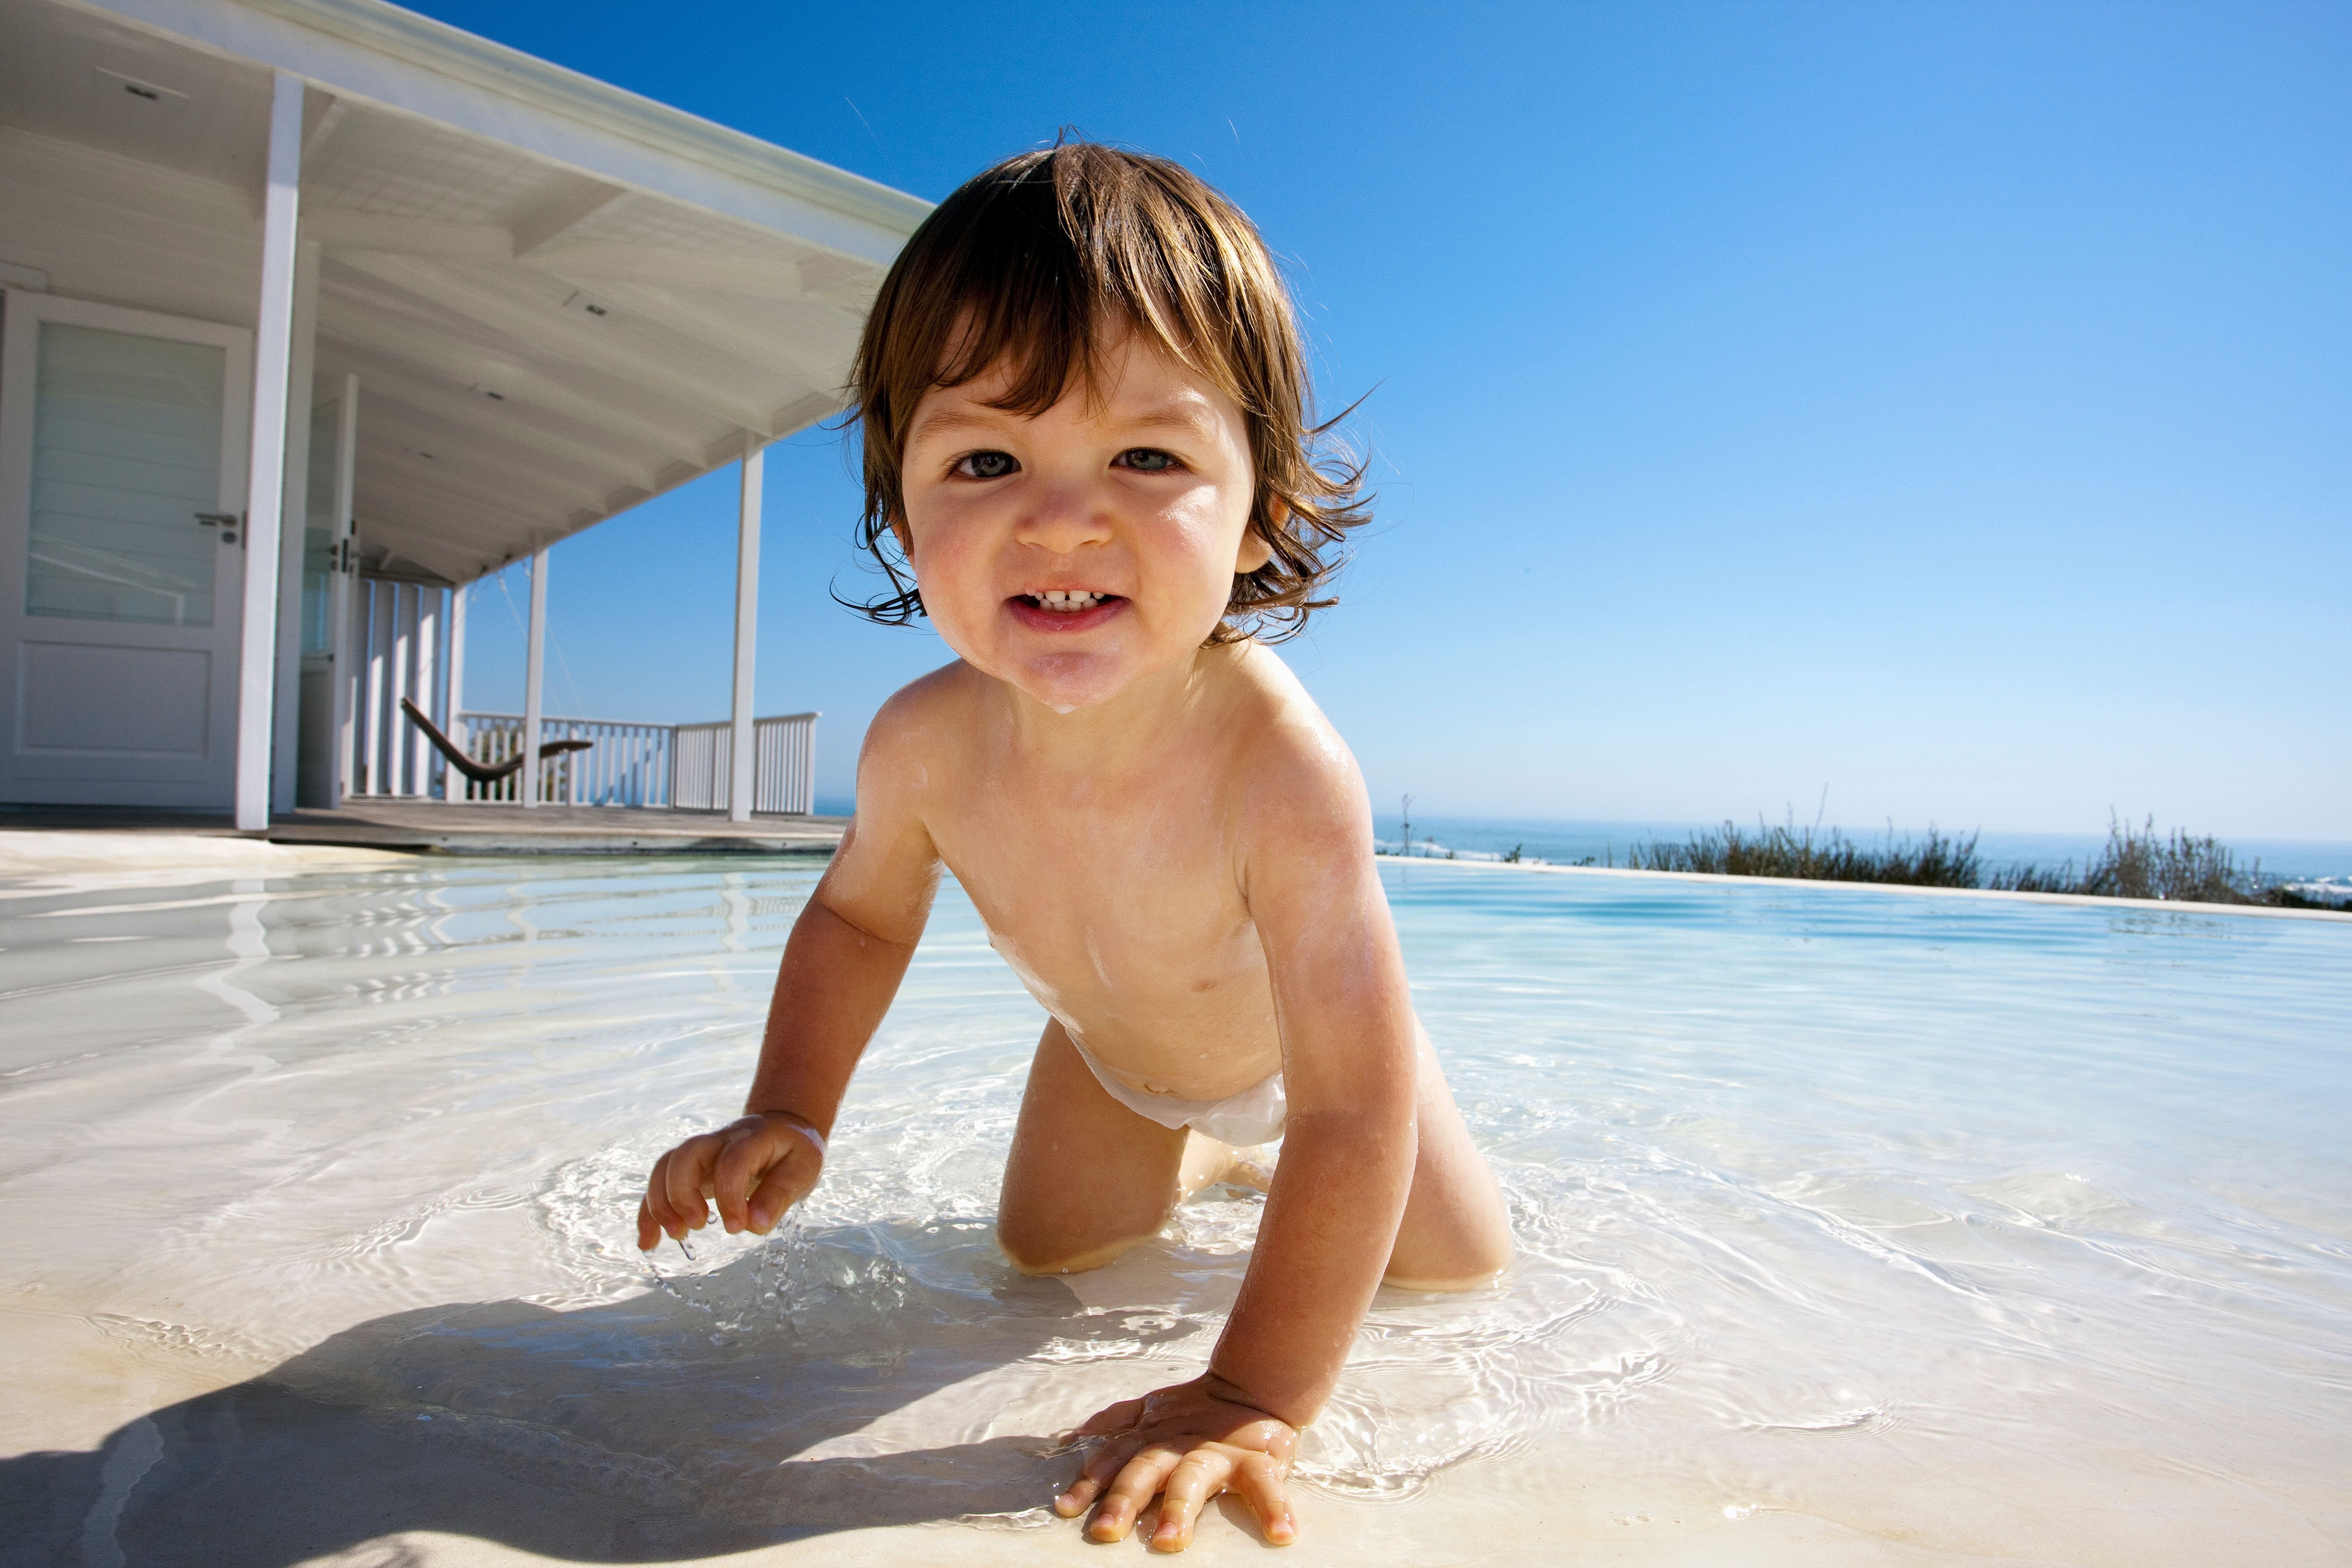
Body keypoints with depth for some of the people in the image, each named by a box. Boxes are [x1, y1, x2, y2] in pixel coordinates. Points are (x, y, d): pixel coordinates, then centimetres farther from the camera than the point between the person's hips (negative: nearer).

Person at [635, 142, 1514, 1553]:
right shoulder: (926, 746, -33)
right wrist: (786, 1118, -21)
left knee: (1459, 1265, 10)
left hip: (1296, 1039, -2)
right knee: (1050, 1250, 14)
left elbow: (1355, 1107, -43)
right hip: (1108, 1048, 3)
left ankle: (1262, 1161, 39)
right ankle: (1199, 1162, 42)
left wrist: (1258, 1398, -42)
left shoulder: (1277, 766, -48)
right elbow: (862, 917, -9)